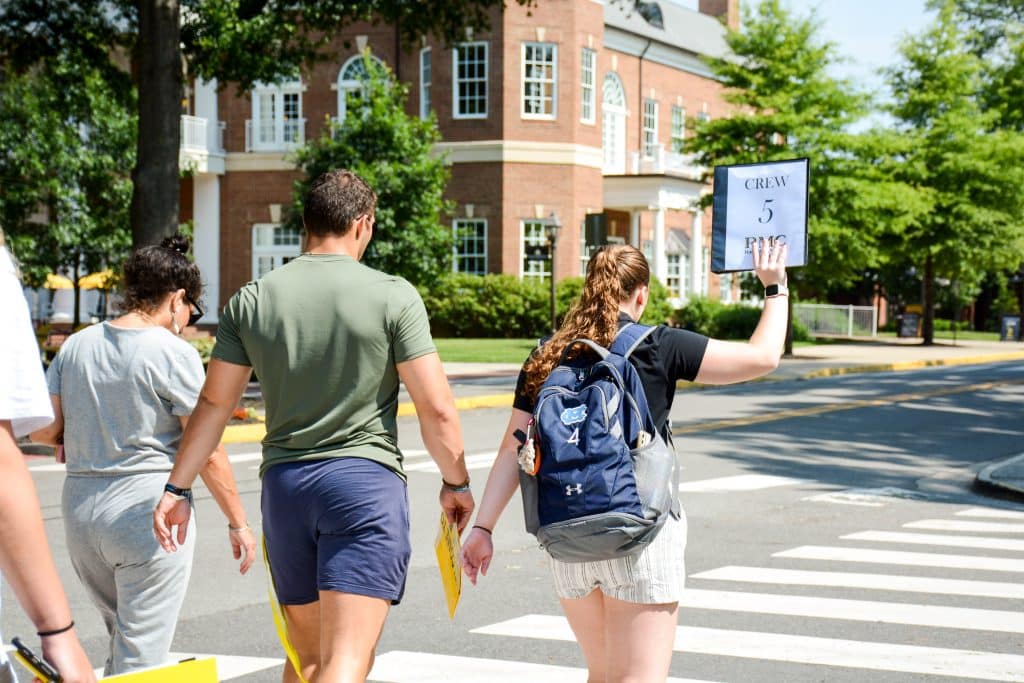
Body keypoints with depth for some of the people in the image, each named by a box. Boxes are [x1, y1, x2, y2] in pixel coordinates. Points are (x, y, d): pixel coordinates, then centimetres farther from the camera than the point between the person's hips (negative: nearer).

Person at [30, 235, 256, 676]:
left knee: (122, 636, 23)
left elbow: (41, 430, 5)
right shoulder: (173, 353, -10)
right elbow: (207, 454, -10)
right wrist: (238, 523, -2)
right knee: (141, 656, 1)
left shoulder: (76, 346, 7)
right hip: (148, 509, -6)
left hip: (80, 509, 6)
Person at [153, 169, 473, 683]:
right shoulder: (393, 296, -4)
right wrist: (456, 483, 9)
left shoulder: (252, 300, 6)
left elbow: (214, 403, 8)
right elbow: (436, 409, -6)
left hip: (283, 485, 4)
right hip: (365, 476, -4)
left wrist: (176, 487, 15)